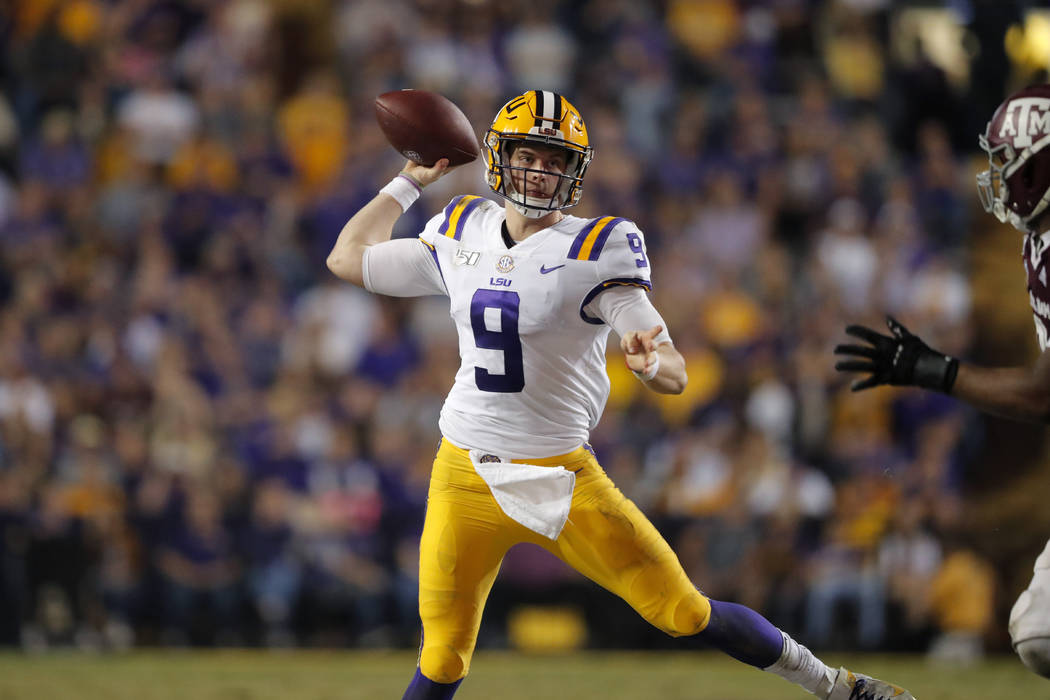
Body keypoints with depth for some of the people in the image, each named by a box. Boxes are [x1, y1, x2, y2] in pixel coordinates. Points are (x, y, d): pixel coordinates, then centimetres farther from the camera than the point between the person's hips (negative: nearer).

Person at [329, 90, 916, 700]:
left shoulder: (596, 250, -8)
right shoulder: (461, 236, 5)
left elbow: (676, 375, -15)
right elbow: (348, 260, 18)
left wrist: (652, 364, -38)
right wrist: (412, 181, 19)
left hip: (563, 477, -3)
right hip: (466, 477, 3)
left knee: (686, 613, -5)